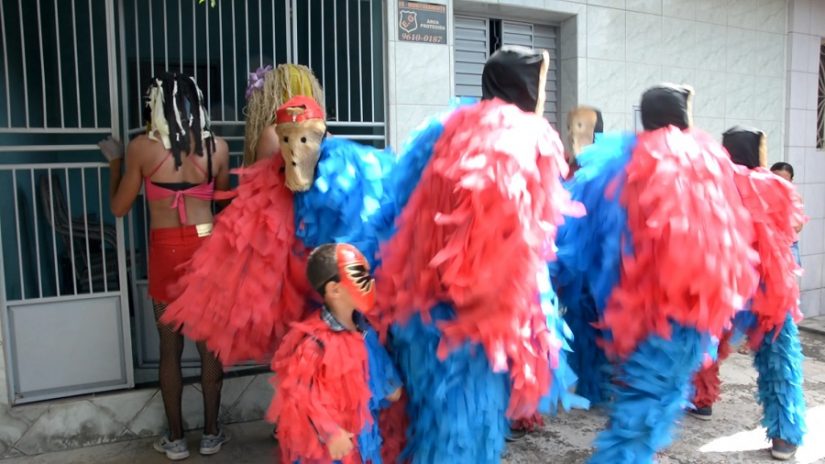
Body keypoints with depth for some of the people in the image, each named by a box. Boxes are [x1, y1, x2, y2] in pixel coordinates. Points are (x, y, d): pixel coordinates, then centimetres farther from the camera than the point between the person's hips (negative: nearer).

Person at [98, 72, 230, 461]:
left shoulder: (142, 147, -7)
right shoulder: (217, 146, -3)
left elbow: (119, 207, 3)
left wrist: (115, 161, 17)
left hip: (166, 251, -1)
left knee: (171, 347, 11)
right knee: (211, 343, 11)